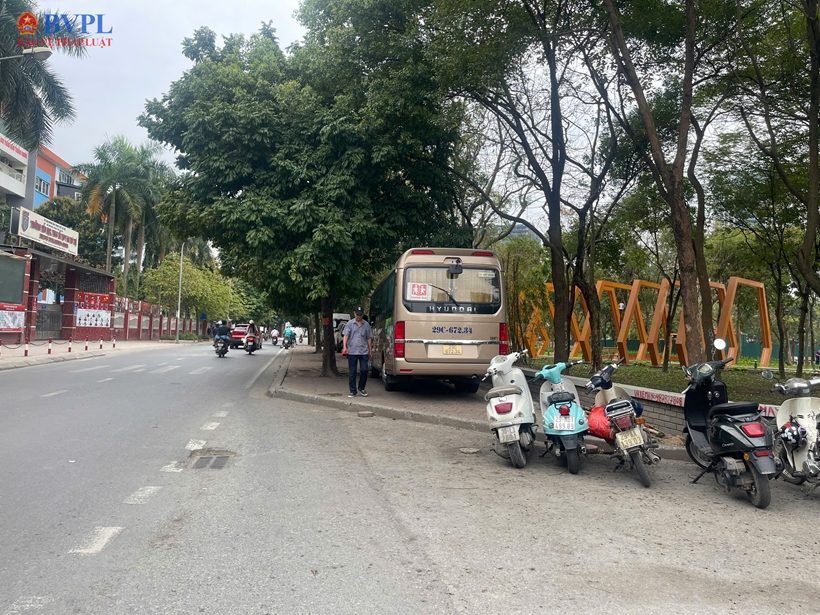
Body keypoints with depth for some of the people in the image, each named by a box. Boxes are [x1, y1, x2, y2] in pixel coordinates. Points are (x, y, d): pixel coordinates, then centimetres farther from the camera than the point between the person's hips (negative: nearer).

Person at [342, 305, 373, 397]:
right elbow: (345, 335, -4)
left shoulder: (366, 324, 9)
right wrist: (344, 347, -18)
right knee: (352, 372, 3)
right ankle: (353, 391, 11)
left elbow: (369, 338, 14)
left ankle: (361, 388, 19)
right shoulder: (350, 323, 4)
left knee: (364, 370, -2)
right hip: (352, 352, -1)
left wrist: (370, 351, 12)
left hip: (364, 352, 1)